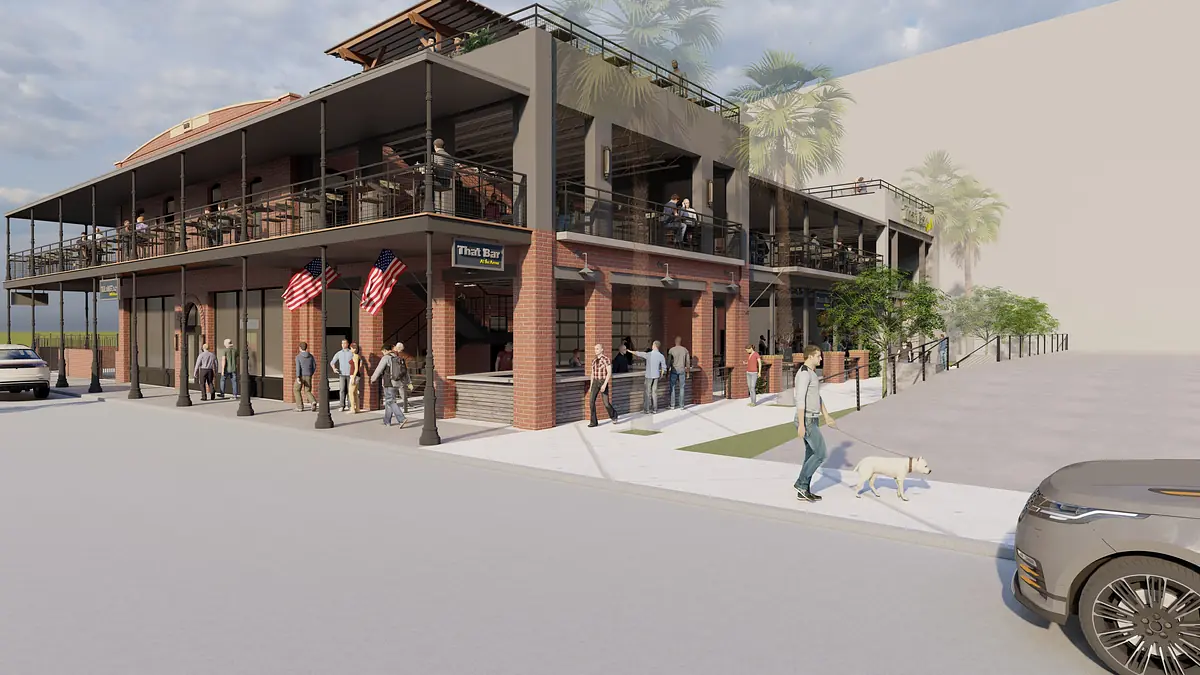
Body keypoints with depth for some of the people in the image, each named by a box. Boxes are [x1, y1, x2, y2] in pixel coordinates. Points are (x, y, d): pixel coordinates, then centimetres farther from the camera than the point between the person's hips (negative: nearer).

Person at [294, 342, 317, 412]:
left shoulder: (298, 356, -6)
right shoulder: (311, 356, 7)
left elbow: (298, 367, -18)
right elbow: (314, 367, 9)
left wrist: (298, 377, -24)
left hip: (300, 376, -3)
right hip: (308, 377, 3)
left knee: (297, 390, 17)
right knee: (307, 392, 10)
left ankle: (300, 407, 13)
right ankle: (313, 402, -21)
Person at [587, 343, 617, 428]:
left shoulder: (606, 359, -11)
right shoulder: (594, 360, 9)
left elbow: (609, 373, -16)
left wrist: (604, 384, -24)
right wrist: (591, 386, 13)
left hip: (604, 382, -5)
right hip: (595, 382, 5)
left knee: (606, 403, -2)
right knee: (591, 401, -10)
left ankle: (613, 415, 30)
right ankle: (593, 422, -3)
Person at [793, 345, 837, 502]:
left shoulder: (810, 373, 16)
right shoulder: (804, 374, -20)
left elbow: (817, 397, 24)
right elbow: (800, 400, -25)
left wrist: (827, 416, 25)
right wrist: (801, 425, -27)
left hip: (811, 420, 11)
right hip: (807, 421, -11)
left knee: (811, 455, 11)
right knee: (820, 454, -6)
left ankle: (804, 492, 16)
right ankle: (801, 483, 5)